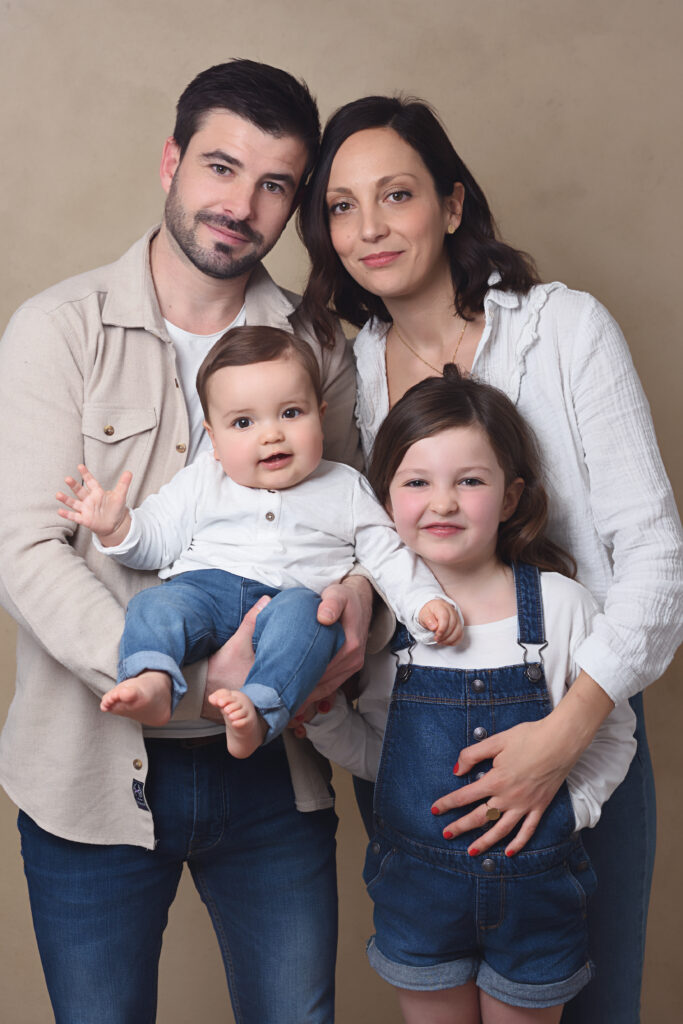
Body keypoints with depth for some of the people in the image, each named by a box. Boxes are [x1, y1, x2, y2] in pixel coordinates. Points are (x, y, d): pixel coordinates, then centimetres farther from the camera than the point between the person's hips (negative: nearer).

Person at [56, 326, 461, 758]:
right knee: (155, 604, -28)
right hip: (205, 588, 2)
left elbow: (390, 557, 19)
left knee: (303, 611, -35)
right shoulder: (201, 482, 21)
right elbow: (156, 539, 17)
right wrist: (115, 527, -4)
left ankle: (259, 710, -53)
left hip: (292, 597, -1)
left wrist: (427, 603, 2)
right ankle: (153, 683, -50)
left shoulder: (346, 489, 20)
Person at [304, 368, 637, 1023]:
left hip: (536, 886, -1)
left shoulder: (561, 605, -9)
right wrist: (321, 713, -12)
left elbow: (613, 736, 0)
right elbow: (376, 753, 5)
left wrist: (558, 803, -14)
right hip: (417, 883, 1)